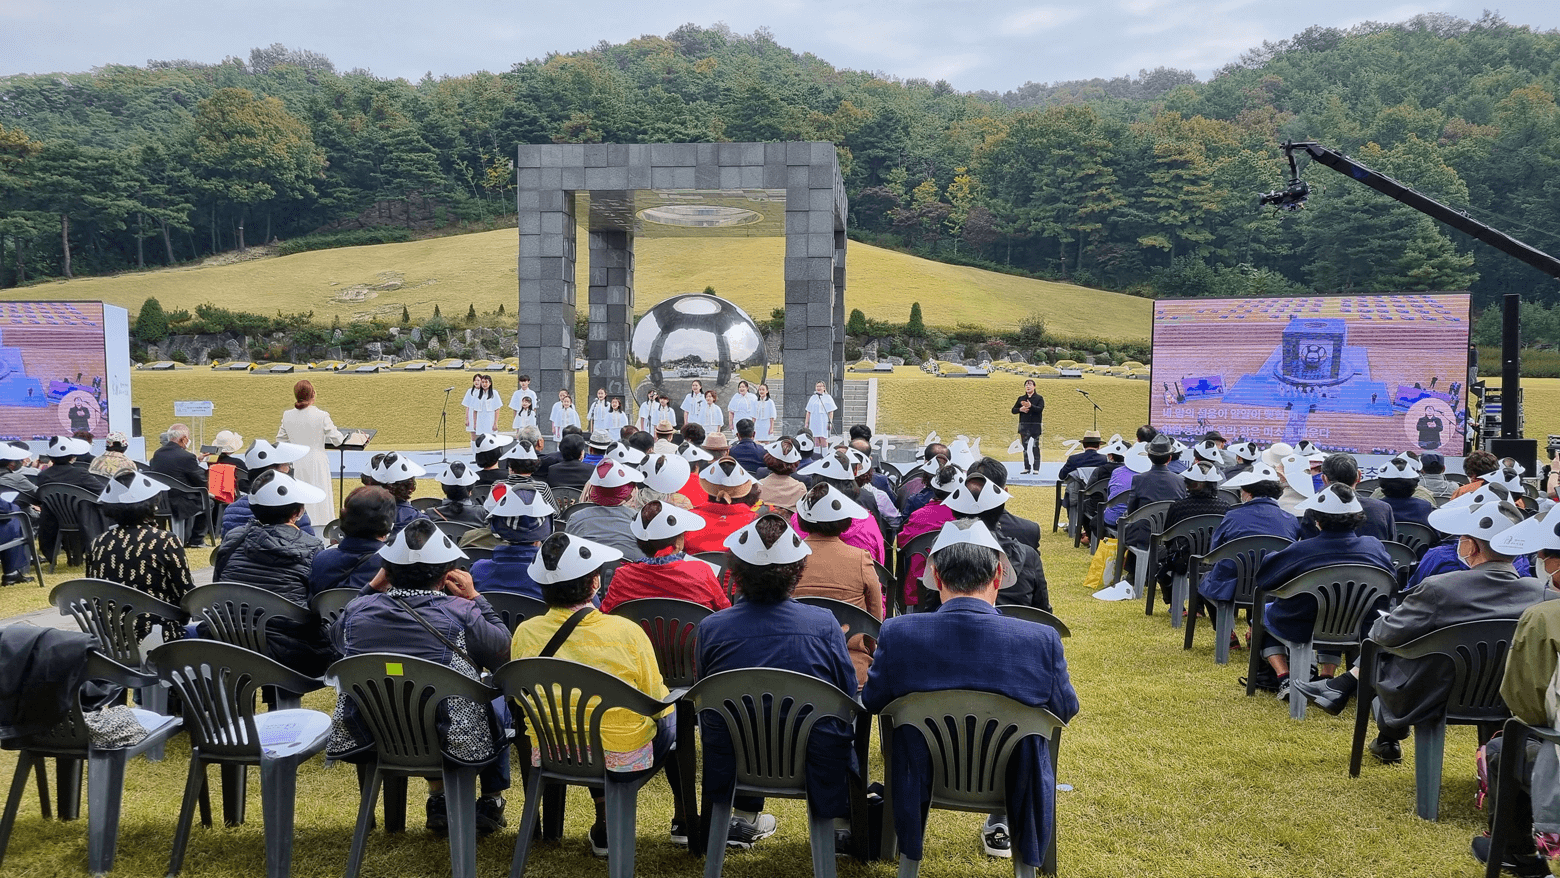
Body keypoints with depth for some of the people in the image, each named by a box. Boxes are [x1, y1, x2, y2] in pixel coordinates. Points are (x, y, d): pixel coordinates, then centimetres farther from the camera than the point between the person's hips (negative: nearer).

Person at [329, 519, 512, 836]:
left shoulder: (357, 611, -4)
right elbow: (503, 649, 0)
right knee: (502, 700, 28)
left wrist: (371, 590, 18)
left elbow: (336, 635, 19)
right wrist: (475, 598, 7)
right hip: (454, 745, -4)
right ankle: (490, 803, 34)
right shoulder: (460, 613, -15)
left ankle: (438, 798, 41)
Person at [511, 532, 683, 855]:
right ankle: (683, 821, 38)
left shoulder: (525, 634, -12)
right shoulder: (626, 632, -21)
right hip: (623, 762, -3)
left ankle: (605, 823, 32)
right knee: (674, 718, 26)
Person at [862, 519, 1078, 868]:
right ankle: (1000, 825, 45)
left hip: (924, 779, 0)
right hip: (1011, 783, 0)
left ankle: (899, 824, 49)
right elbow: (1066, 709, -5)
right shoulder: (1043, 640, -24)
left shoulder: (897, 634, -23)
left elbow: (872, 702, -5)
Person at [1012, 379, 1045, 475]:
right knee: (1025, 448, 6)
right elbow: (1013, 410, 12)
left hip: (1035, 426, -4)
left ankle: (1036, 468, -3)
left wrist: (1030, 406, -32)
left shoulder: (1039, 398, 1)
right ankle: (1027, 468, 10)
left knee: (1035, 448, -6)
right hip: (1024, 426, 4)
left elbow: (1040, 409, -15)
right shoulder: (1021, 398, 14)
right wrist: (1020, 409, -9)